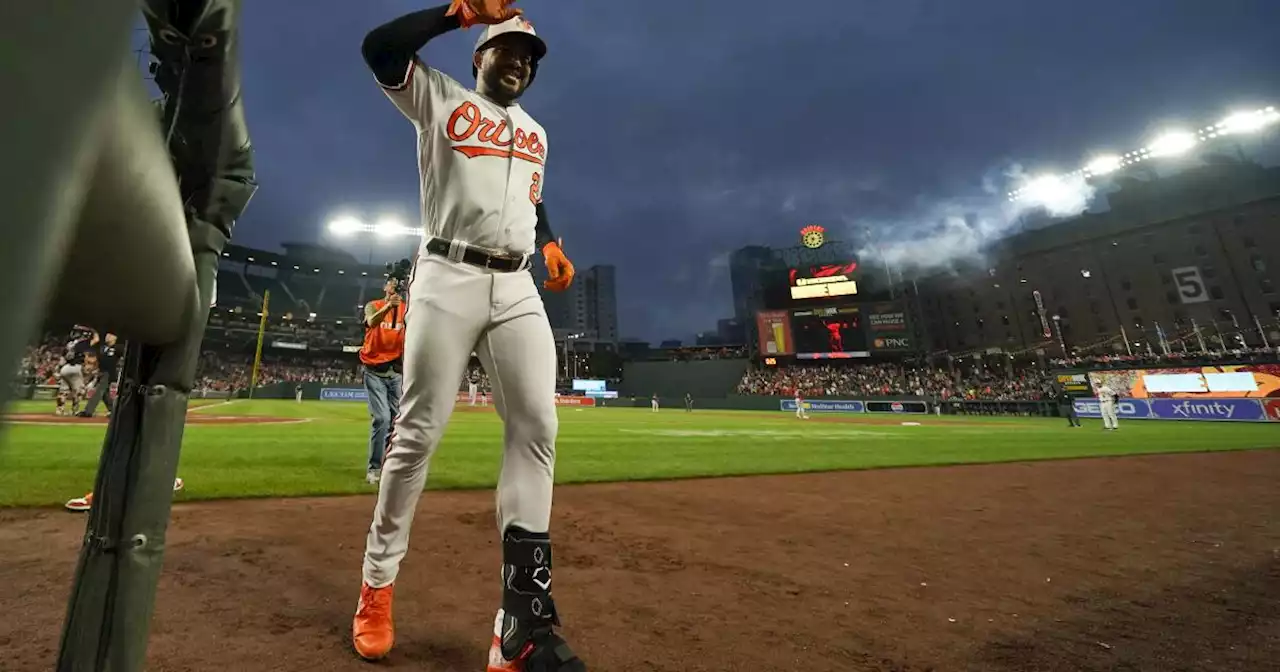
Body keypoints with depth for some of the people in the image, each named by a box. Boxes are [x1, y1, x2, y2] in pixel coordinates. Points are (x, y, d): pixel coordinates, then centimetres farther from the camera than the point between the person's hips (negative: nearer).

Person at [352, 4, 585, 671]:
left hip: (517, 288, 4)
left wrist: (550, 243, 13)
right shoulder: (439, 98, 14)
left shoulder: (536, 132, 28)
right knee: (418, 431, -3)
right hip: (447, 278, -4)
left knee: (537, 427, -10)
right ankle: (376, 588, 18)